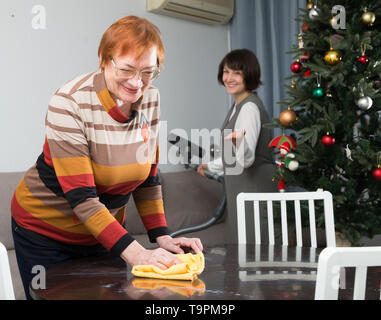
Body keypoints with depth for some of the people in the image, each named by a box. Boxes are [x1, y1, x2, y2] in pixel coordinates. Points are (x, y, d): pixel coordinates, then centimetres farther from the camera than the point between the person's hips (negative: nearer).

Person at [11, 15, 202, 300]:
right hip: (47, 231, -4)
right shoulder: (69, 102, -25)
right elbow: (80, 197, -29)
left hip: (106, 227, 5)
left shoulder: (150, 99, -8)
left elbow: (148, 177, 1)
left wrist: (162, 236, -9)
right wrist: (134, 252, -37)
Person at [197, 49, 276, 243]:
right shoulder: (238, 105, 13)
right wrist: (212, 166, 37)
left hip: (255, 185, -10)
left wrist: (238, 142, -46)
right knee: (236, 237, 15)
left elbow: (246, 158, -27)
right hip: (240, 186, 10)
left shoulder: (250, 107, -17)